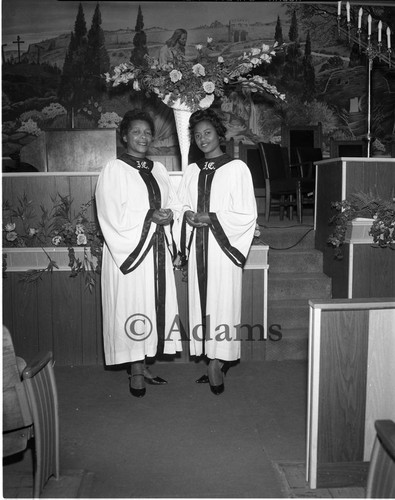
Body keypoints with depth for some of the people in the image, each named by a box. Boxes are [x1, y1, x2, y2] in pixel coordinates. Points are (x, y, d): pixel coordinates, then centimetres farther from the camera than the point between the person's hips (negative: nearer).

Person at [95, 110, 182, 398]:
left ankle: (143, 365, 19)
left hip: (157, 249, 6)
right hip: (128, 249, -6)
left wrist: (169, 214, -9)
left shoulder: (158, 169, 13)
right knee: (132, 308, -2)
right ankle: (135, 372, 9)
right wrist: (149, 217, -18)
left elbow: (174, 204, 13)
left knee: (154, 306, 7)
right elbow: (113, 215, -12)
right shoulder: (114, 170, -4)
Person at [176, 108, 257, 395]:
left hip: (223, 246, -5)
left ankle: (218, 363, 5)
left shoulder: (236, 168, -2)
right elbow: (183, 205, 18)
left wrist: (211, 218, -12)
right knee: (201, 303, 5)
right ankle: (214, 362, 14)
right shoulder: (192, 171, 13)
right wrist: (188, 216, -5)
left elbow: (247, 214, -5)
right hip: (197, 247, 5)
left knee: (222, 302, -4)